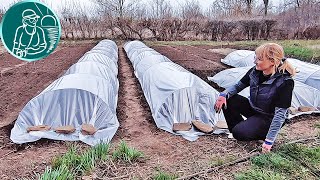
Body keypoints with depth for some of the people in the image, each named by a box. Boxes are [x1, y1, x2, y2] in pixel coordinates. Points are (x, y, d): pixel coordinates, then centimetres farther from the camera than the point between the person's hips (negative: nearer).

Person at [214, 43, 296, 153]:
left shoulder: (285, 82, -29)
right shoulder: (255, 71, -11)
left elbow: (280, 114, -27)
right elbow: (238, 86, 1)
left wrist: (269, 141, -28)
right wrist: (224, 94, -21)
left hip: (269, 118, -6)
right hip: (253, 109, 6)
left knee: (240, 133, -26)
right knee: (227, 100, -15)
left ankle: (265, 133, 1)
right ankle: (236, 128, 2)